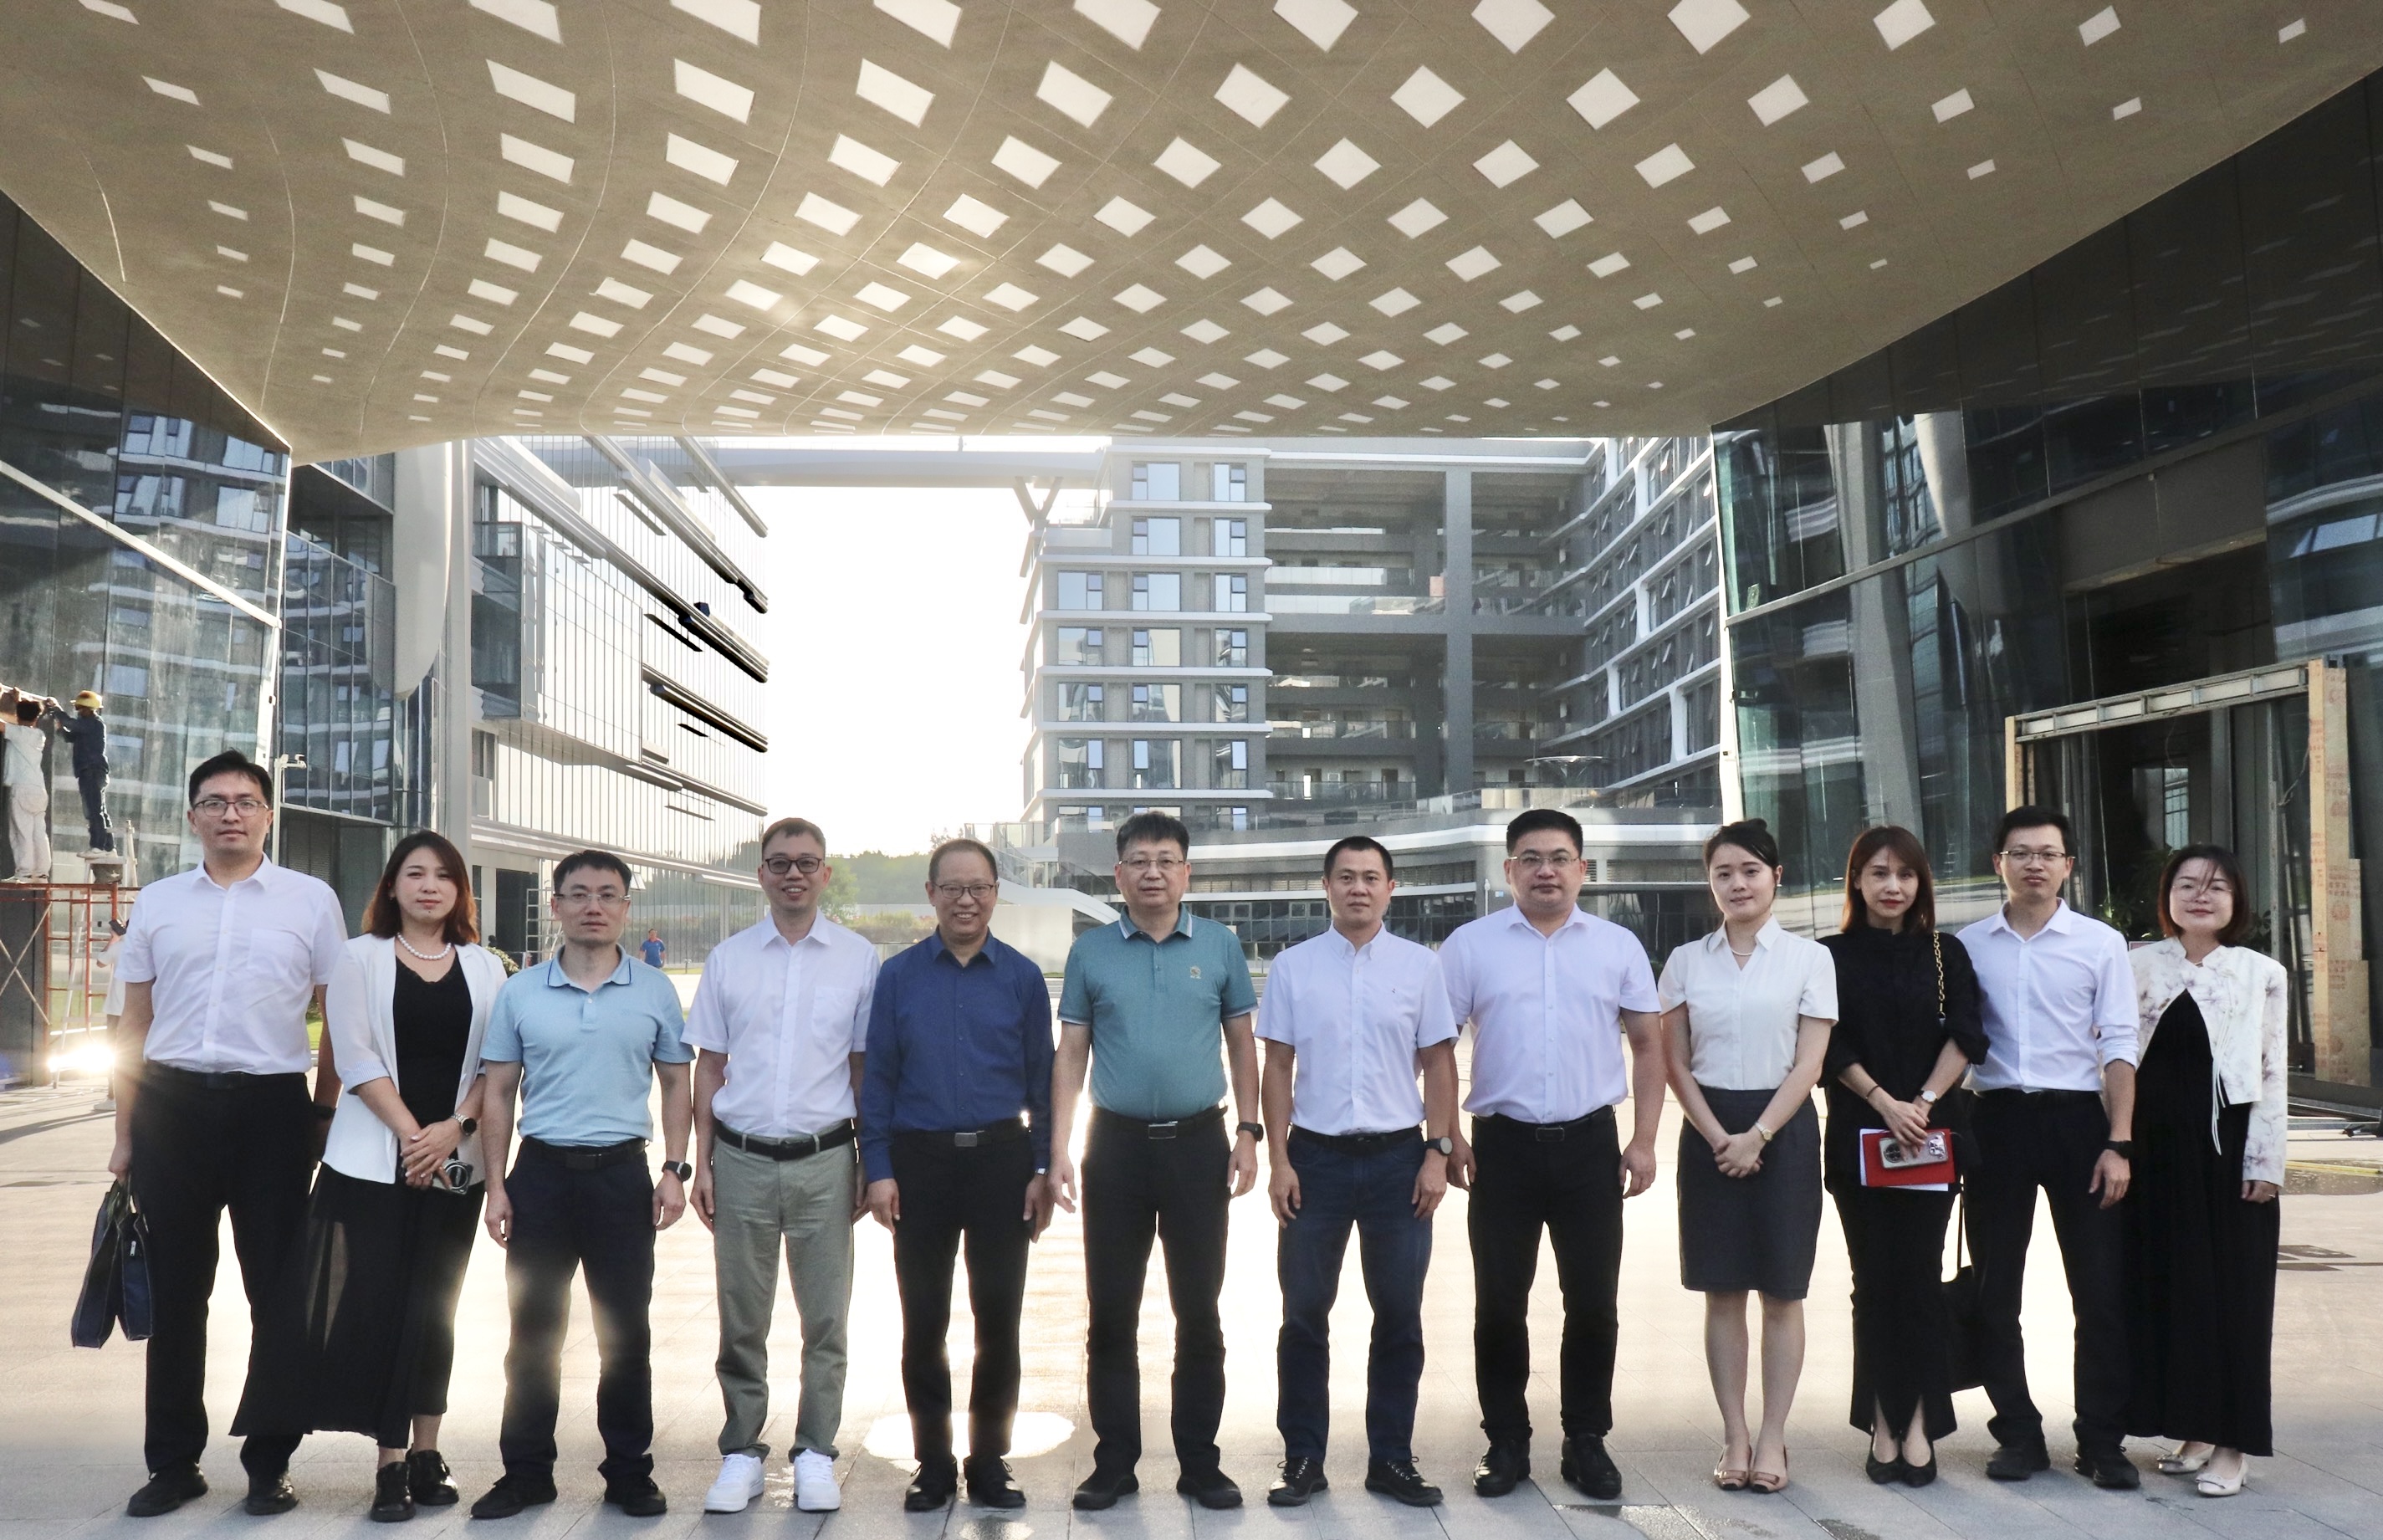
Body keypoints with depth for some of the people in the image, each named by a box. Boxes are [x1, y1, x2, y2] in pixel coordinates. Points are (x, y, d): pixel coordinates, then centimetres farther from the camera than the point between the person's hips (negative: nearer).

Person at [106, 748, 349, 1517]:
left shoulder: (311, 900, 3)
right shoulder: (157, 903, 10)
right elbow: (134, 1027, 12)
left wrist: (324, 1115, 0)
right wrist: (124, 1136, 9)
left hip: (271, 1107, -2)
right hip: (172, 1106, 2)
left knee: (277, 1289, 4)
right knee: (175, 1291, 8)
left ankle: (269, 1462, 16)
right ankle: (173, 1462, 20)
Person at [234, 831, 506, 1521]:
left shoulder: (485, 967, 9)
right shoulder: (361, 957, 3)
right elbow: (356, 1057, -5)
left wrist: (454, 1126, -12)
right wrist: (409, 1134, -13)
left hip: (454, 1162, 2)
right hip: (372, 1160, -2)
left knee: (433, 1310, 7)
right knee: (377, 1306, -4)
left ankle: (426, 1454, 14)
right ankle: (391, 1464, 1)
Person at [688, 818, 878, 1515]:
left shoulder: (859, 959, 2)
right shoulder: (728, 959, 6)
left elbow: (865, 1068, 5)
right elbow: (710, 1067, 8)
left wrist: (868, 1164, 2)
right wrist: (702, 1163, 4)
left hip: (824, 1161, -1)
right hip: (742, 1161, 1)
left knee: (825, 1318, 7)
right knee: (741, 1319, 10)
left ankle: (816, 1456, 20)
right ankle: (741, 1454, 23)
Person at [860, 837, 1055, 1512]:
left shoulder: (1022, 976, 3)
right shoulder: (899, 975, 3)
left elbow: (1041, 1077, 4)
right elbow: (877, 1076, 3)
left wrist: (1044, 1169, -1)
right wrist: (879, 1170, -4)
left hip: (1002, 1159, 0)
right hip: (921, 1159, 0)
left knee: (998, 1316, 6)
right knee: (923, 1321, 7)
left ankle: (990, 1461, 20)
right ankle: (932, 1463, 21)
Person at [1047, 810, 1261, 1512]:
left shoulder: (1220, 945, 2)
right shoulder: (1090, 951, 2)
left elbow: (1242, 1045, 8)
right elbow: (1071, 1055, 4)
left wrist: (1249, 1132, 0)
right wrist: (1058, 1152, -2)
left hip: (1198, 1143, 0)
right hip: (1115, 1145, 0)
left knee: (1199, 1310, 6)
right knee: (1112, 1311, 6)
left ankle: (1200, 1461, 17)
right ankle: (1114, 1461, 17)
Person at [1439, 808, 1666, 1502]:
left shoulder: (1618, 947, 5)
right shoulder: (1469, 945, 0)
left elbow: (1647, 1046, 8)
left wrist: (1643, 1143, 2)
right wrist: (1446, 1140, -4)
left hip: (1590, 1144, 1)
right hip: (1503, 1144, -1)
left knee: (1593, 1302, 8)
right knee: (1499, 1302, 7)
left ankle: (1586, 1442, 22)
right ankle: (1506, 1443, 20)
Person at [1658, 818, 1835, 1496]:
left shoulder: (1809, 958, 1)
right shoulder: (1686, 961, 6)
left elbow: (1808, 1064, -4)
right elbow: (1675, 1064, 4)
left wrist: (1756, 1136, -12)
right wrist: (1718, 1137, -8)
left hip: (1783, 1128, -1)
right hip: (1709, 1132, 2)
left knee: (1782, 1292, 2)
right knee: (1722, 1291, 4)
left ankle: (1772, 1438, 11)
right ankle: (1735, 1438, 12)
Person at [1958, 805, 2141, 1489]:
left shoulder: (2100, 943, 2)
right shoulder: (1968, 946, 5)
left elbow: (2117, 1047, -1)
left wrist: (2118, 1144, -7)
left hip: (2077, 1121, -1)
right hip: (1997, 1121, 1)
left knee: (2101, 1289, 2)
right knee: (1994, 1290, 7)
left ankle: (2102, 1441, 14)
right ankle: (2018, 1434, 20)